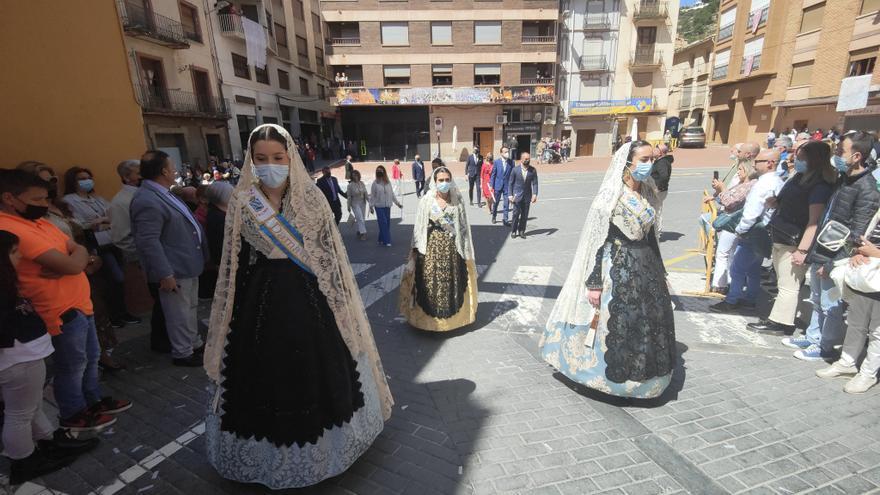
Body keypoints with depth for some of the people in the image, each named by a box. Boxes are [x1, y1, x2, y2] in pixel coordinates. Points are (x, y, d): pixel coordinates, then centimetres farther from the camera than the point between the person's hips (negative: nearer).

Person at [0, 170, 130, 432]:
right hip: (63, 312, -9)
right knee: (72, 366, 10)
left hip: (79, 304, 9)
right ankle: (74, 414, 30)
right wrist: (79, 255, -6)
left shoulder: (39, 221, 8)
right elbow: (74, 265, -28)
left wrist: (66, 263, -15)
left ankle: (93, 400, 40)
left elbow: (79, 252, 5)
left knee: (91, 358, 22)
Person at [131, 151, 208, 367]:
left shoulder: (164, 194, 10)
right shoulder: (147, 201, -22)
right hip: (174, 271, -10)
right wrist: (165, 274, -25)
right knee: (179, 314, 6)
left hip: (187, 265, 10)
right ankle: (183, 354, 22)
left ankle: (195, 344, 36)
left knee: (191, 308, 21)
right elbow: (148, 241, -25)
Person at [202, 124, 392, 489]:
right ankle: (269, 450, 39)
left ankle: (320, 443, 39)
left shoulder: (311, 198, -4)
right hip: (260, 301, 1)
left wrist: (340, 304, -1)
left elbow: (332, 255, -1)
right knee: (265, 377, 12)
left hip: (308, 298, 0)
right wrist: (230, 316, 5)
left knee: (317, 373, 12)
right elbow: (234, 263, 3)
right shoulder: (241, 203, -3)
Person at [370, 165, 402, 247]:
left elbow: (392, 194, 12)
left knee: (387, 223, 7)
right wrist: (371, 206, -4)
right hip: (379, 206, -4)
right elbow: (372, 196, -1)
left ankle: (381, 239, 21)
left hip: (387, 206, 4)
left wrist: (397, 203, 11)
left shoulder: (388, 182, 5)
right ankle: (386, 241, -3)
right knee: (383, 223, -7)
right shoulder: (375, 183, -4)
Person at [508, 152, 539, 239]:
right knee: (516, 214, -1)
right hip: (517, 195, -2)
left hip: (527, 196, 2)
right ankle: (513, 231, 12)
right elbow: (510, 183, 0)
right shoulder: (515, 170, -4)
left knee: (525, 215, 7)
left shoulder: (533, 170, -1)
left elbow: (535, 183, -1)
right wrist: (510, 195, -6)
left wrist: (535, 194, -12)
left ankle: (521, 231, 20)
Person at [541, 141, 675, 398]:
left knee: (650, 321, 14)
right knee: (615, 324, 2)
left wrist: (660, 270, 17)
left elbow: (650, 235, 14)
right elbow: (597, 242, -16)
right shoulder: (610, 196, -15)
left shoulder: (648, 192, 5)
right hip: (617, 267, -7)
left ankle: (638, 376, 36)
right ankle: (611, 378, 26)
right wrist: (594, 283, -18)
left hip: (645, 265, 7)